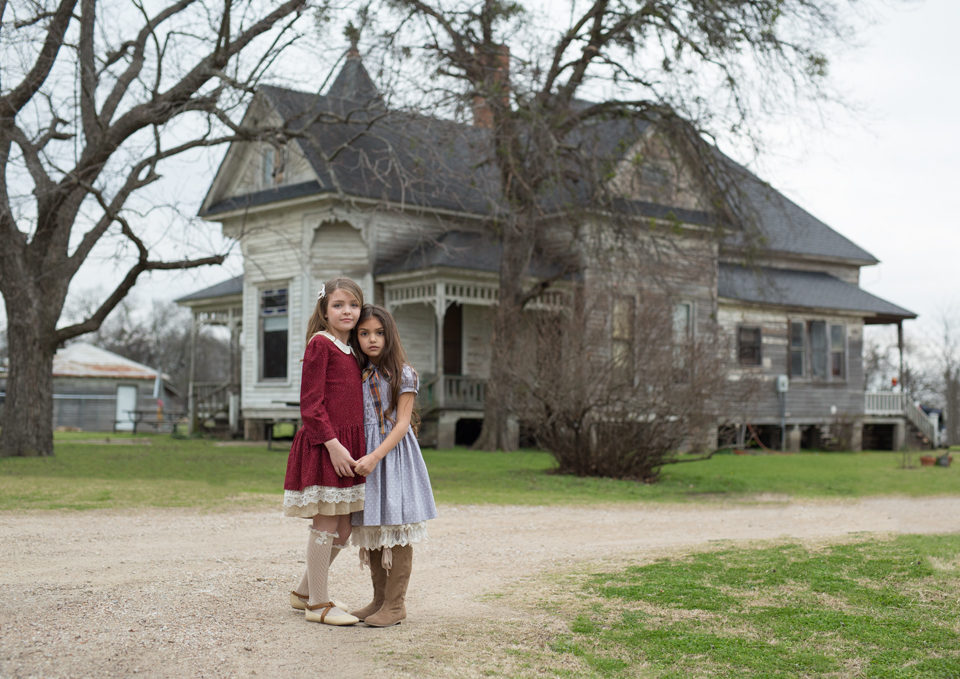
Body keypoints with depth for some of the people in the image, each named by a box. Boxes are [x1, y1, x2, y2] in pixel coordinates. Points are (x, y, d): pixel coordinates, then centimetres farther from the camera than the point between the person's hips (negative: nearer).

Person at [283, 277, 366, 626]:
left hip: (347, 445, 9)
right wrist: (333, 444, -19)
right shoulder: (320, 343, -8)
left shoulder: (351, 350, 17)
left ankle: (304, 592, 27)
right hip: (323, 445, -9)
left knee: (342, 529, 12)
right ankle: (317, 604, 8)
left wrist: (351, 447, 12)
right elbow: (310, 403, -14)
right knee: (326, 524, -3)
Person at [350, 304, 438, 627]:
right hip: (365, 456, 6)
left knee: (396, 527, -5)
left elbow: (402, 423, -11)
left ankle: (395, 604, 1)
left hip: (395, 454, -6)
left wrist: (375, 456, -21)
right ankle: (379, 599, 19)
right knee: (370, 529, 9)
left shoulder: (403, 374, -5)